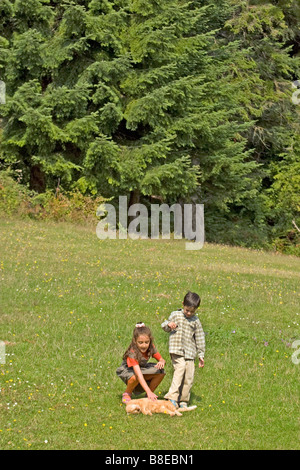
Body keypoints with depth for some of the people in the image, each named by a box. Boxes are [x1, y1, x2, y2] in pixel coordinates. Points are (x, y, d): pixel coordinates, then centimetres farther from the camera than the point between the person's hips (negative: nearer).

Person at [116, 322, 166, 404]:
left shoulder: (151, 348, -18)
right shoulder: (132, 353, -36)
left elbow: (162, 360, -7)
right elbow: (138, 374, -45)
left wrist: (161, 362, -36)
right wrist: (148, 392, -54)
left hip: (142, 367, 6)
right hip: (127, 370, -6)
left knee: (161, 372, -20)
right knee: (135, 377, -40)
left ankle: (150, 396, 0)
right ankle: (127, 394, -7)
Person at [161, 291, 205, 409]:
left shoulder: (196, 321, 10)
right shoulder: (175, 315, 5)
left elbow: (200, 338, 13)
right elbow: (165, 327, 15)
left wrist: (201, 355, 11)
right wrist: (168, 325, -10)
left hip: (190, 352, 3)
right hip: (176, 350, -3)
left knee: (189, 376, -1)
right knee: (180, 368, -25)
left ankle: (183, 401, 12)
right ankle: (172, 396, -27)